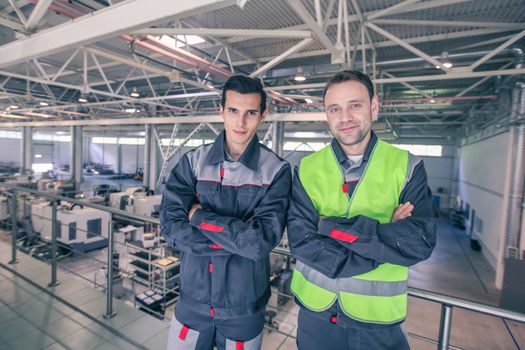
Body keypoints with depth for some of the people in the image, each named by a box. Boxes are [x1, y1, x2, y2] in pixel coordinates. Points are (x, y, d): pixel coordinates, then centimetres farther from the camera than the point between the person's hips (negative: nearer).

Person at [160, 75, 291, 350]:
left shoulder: (276, 171, -13)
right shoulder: (193, 162, -7)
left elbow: (262, 241, -21)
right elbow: (171, 226, -14)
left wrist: (200, 216, -17)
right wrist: (238, 237, -20)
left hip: (244, 308, -1)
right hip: (192, 300, 2)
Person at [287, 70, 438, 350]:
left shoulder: (407, 167, -8)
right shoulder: (306, 169, -8)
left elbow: (421, 243, -19)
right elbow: (301, 243, -17)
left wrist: (333, 226, -22)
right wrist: (383, 235, -19)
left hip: (378, 317, 0)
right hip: (315, 310, 1)